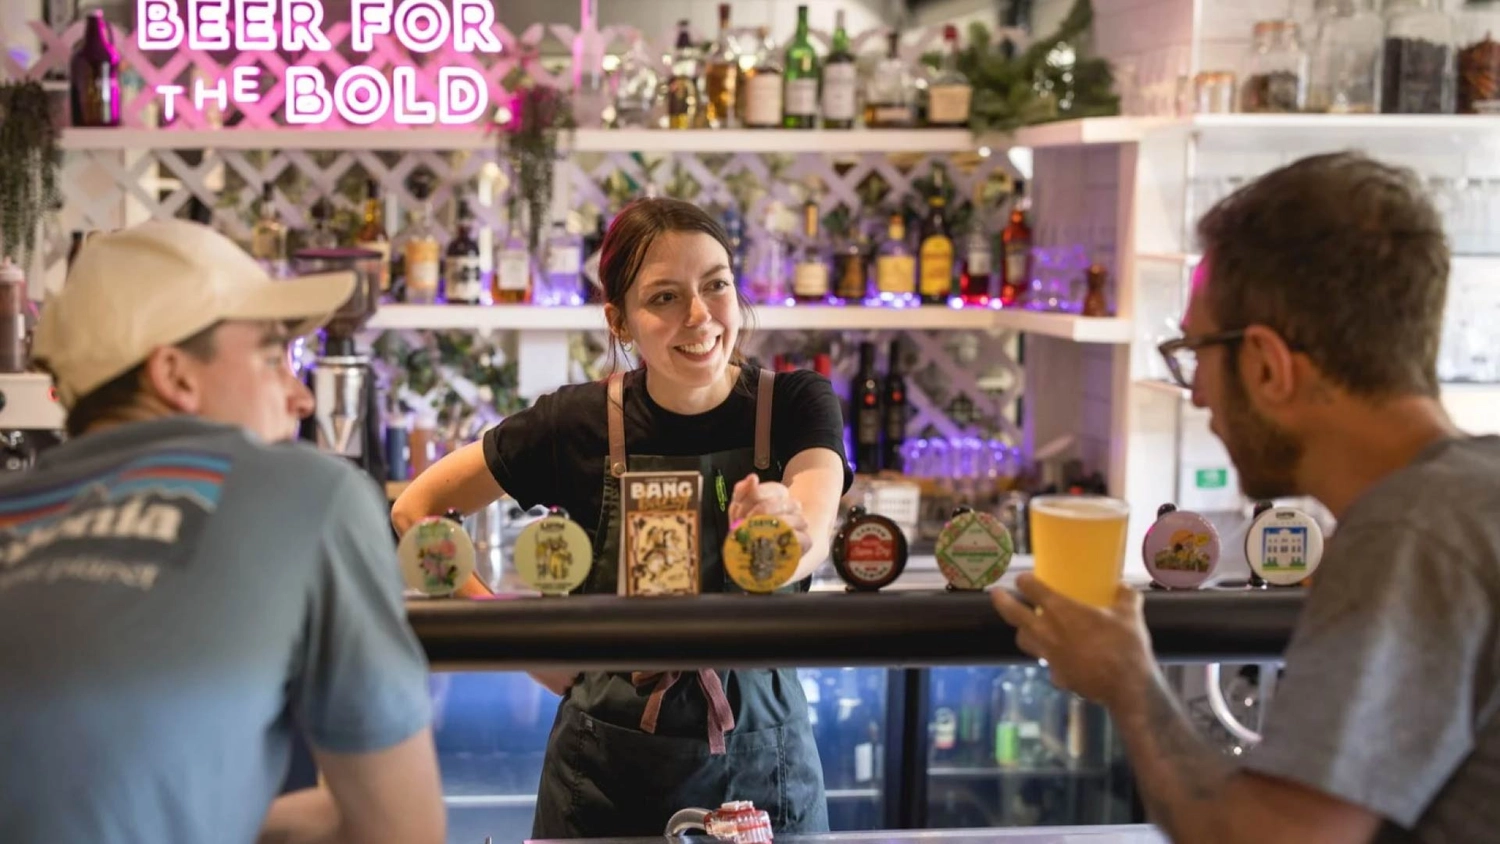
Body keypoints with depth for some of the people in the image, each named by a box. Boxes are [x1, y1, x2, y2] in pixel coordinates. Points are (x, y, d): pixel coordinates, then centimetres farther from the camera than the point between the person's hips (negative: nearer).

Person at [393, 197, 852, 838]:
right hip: (608, 766, 0)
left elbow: (814, 537, -27)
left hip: (759, 755, 0)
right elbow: (416, 510, 1)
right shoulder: (580, 420, -9)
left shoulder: (795, 405, -8)